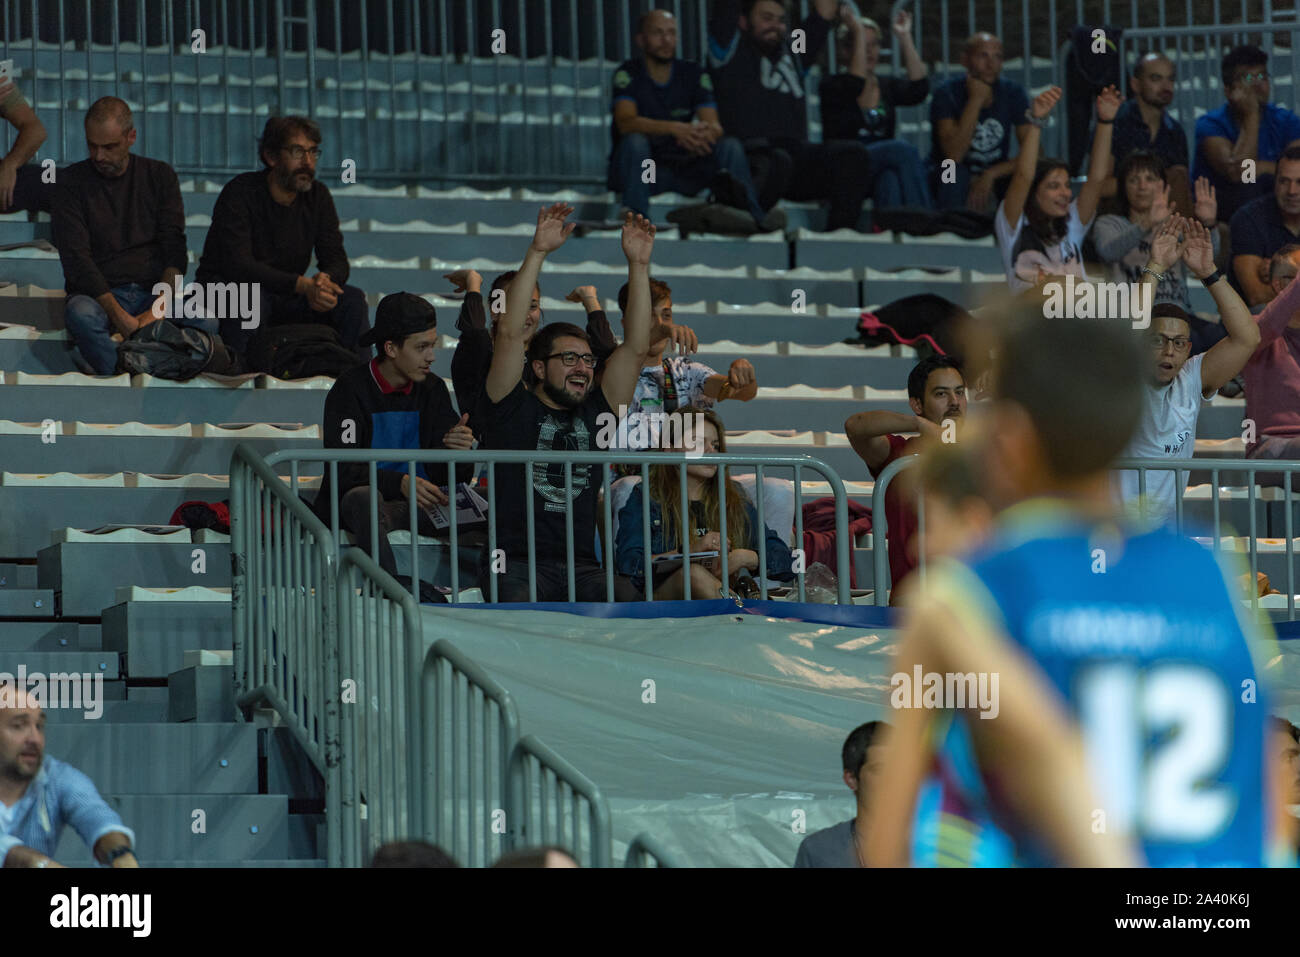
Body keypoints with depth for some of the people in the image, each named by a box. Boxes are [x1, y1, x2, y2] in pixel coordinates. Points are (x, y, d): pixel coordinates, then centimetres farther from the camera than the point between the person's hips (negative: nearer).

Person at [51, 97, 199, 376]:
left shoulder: (160, 176, 12)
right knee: (80, 316, -38)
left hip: (156, 293, 2)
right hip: (98, 295, -2)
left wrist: (158, 310, -14)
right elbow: (76, 258, -6)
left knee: (205, 321, -30)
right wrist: (118, 315, -19)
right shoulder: (72, 182, 4)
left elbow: (174, 248, 4)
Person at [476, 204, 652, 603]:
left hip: (581, 568, 4)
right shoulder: (514, 408, 7)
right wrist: (537, 253, -8)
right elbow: (509, 333, -3)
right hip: (517, 563, -4)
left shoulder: (595, 413, 17)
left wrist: (638, 265, 7)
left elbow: (635, 347, 14)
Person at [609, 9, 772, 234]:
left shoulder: (693, 74, 5)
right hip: (639, 172, -4)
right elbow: (626, 122, -24)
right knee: (635, 141, -33)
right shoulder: (628, 74, -6)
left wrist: (707, 132, -35)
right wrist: (674, 129, -40)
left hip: (684, 170, 4)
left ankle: (753, 217, -36)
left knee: (730, 145, -17)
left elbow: (714, 125, -8)